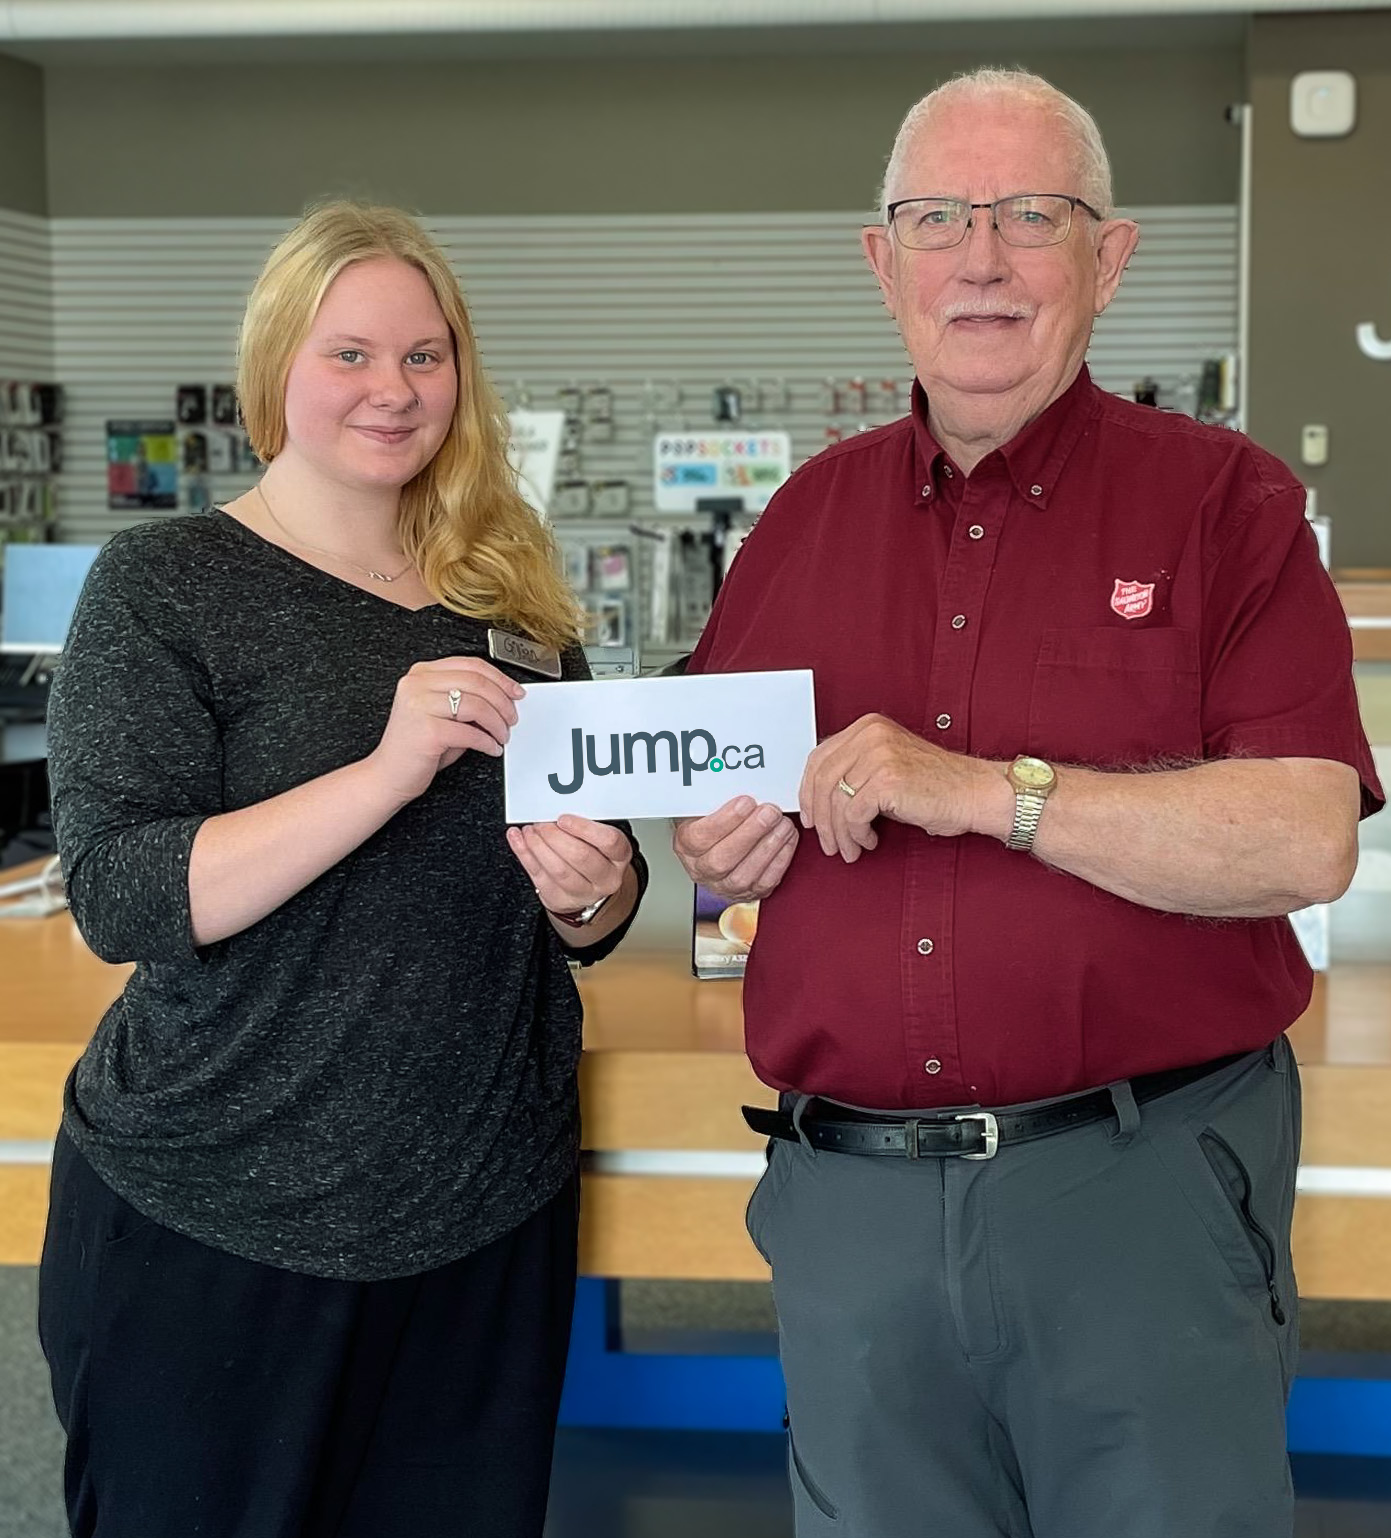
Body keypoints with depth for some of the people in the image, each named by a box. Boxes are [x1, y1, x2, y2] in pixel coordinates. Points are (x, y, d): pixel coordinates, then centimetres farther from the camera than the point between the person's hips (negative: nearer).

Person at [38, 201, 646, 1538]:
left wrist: (587, 889, -10)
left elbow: (588, 921, 14)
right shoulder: (163, 586, -6)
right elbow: (120, 900, -17)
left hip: (489, 1219, 4)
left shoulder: (510, 599, 7)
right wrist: (388, 771, -28)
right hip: (212, 1228, -4)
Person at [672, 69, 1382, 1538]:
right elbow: (699, 800, 19)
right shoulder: (809, 514, 9)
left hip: (1147, 1189, -3)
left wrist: (991, 789, -21)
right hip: (849, 1189, 4)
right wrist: (717, 848, -4)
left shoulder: (1223, 501, -3)